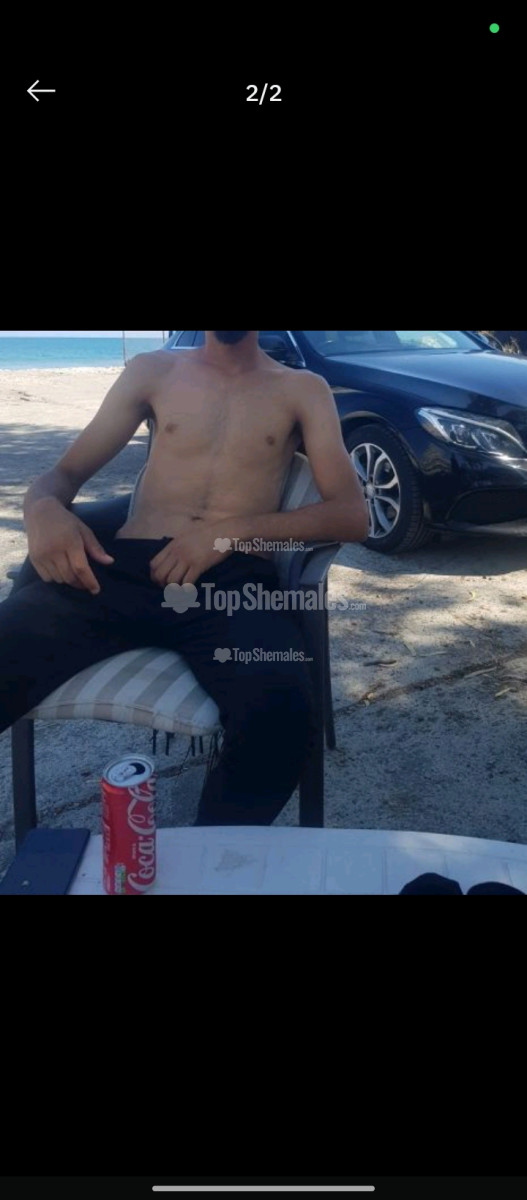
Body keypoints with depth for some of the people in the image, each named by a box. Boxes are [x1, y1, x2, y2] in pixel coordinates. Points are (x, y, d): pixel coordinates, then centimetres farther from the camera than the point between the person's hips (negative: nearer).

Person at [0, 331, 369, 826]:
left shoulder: (303, 390, 16)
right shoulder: (153, 370, 21)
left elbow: (351, 516, 3)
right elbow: (65, 472, 20)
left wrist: (232, 531, -13)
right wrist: (43, 509, -7)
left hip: (231, 578, -1)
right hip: (121, 568, 2)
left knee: (279, 711, -35)